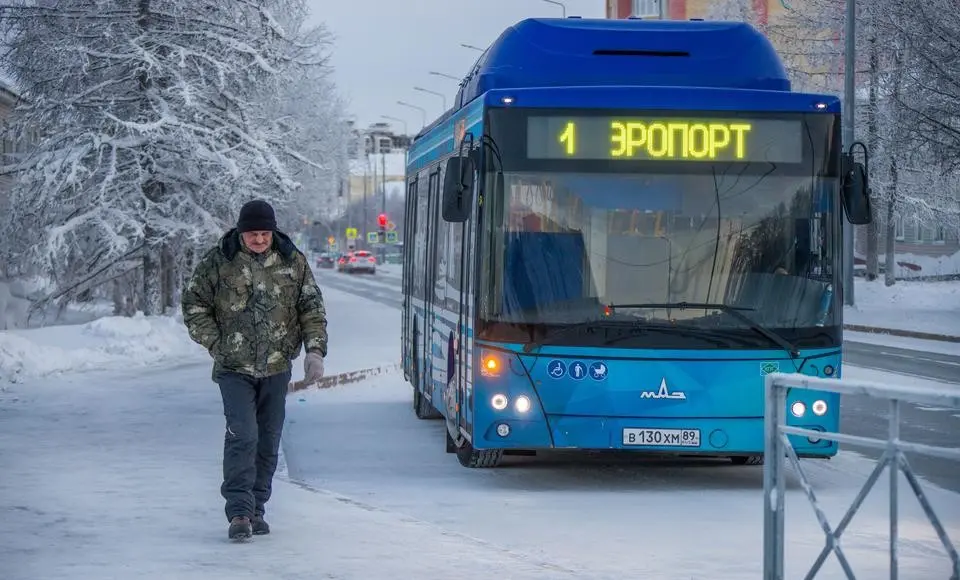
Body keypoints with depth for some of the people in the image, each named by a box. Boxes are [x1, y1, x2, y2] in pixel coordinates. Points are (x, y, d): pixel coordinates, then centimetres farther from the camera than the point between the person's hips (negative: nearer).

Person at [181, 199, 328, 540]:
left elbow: (313, 308, 9)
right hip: (234, 368, -3)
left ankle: (256, 510, 19)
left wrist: (314, 349, -3)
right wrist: (215, 344, -4)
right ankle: (239, 513, -15)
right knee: (242, 437, -15)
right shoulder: (218, 262, -3)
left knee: (268, 442, 8)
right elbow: (193, 304, 4)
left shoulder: (292, 262, 4)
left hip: (277, 368, 3)